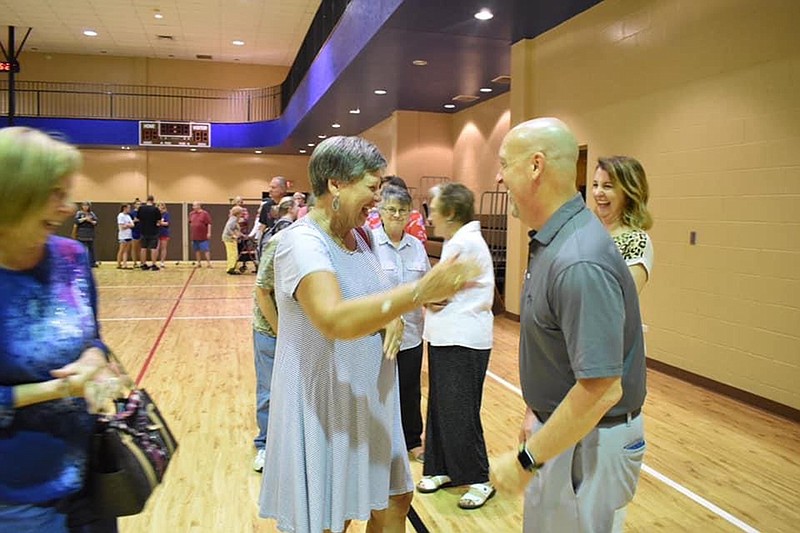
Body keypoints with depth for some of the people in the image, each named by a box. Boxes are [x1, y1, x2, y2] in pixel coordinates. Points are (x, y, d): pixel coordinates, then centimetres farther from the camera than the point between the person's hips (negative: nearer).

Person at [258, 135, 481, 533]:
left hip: (369, 400, 8)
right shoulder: (301, 241, -21)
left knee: (393, 500, 19)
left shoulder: (358, 236, 5)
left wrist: (393, 318, -8)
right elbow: (334, 319, -38)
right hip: (321, 407, -8)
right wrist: (420, 292, -41)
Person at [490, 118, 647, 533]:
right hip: (558, 425, 9)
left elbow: (602, 389, -30)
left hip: (587, 442, -9)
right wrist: (537, 412, 15)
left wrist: (525, 460, -23)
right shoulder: (550, 241, 2)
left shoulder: (579, 263, -30)